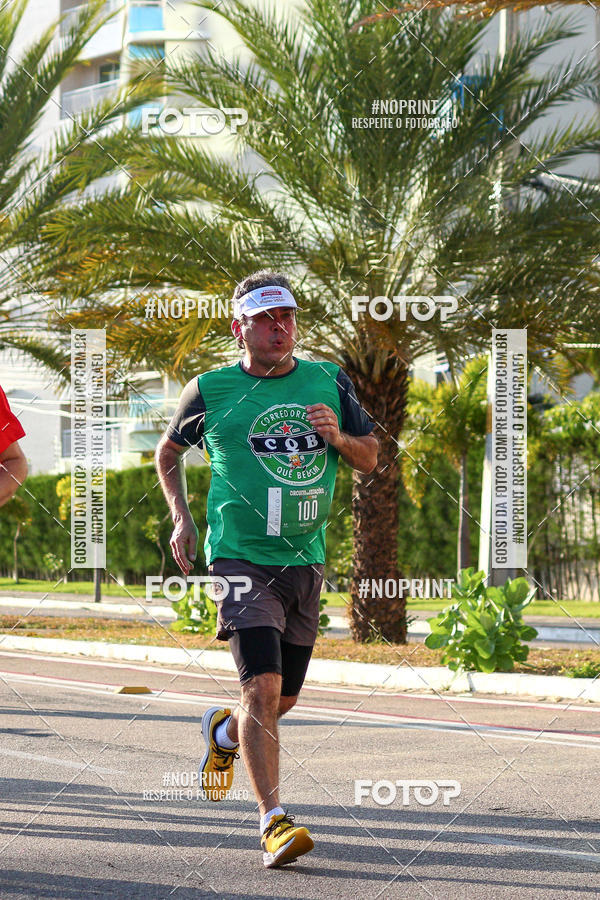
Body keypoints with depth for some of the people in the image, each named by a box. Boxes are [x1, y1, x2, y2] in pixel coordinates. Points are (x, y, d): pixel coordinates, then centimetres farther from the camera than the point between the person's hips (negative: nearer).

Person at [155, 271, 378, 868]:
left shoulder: (329, 382, 7)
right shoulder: (211, 390, 0)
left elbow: (371, 458, 14)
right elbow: (167, 451, 16)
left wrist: (337, 438, -7)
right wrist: (181, 517, 5)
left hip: (305, 560, 4)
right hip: (240, 556, -4)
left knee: (285, 698, 13)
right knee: (263, 688, -18)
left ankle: (222, 732, 45)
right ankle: (274, 822, -16)